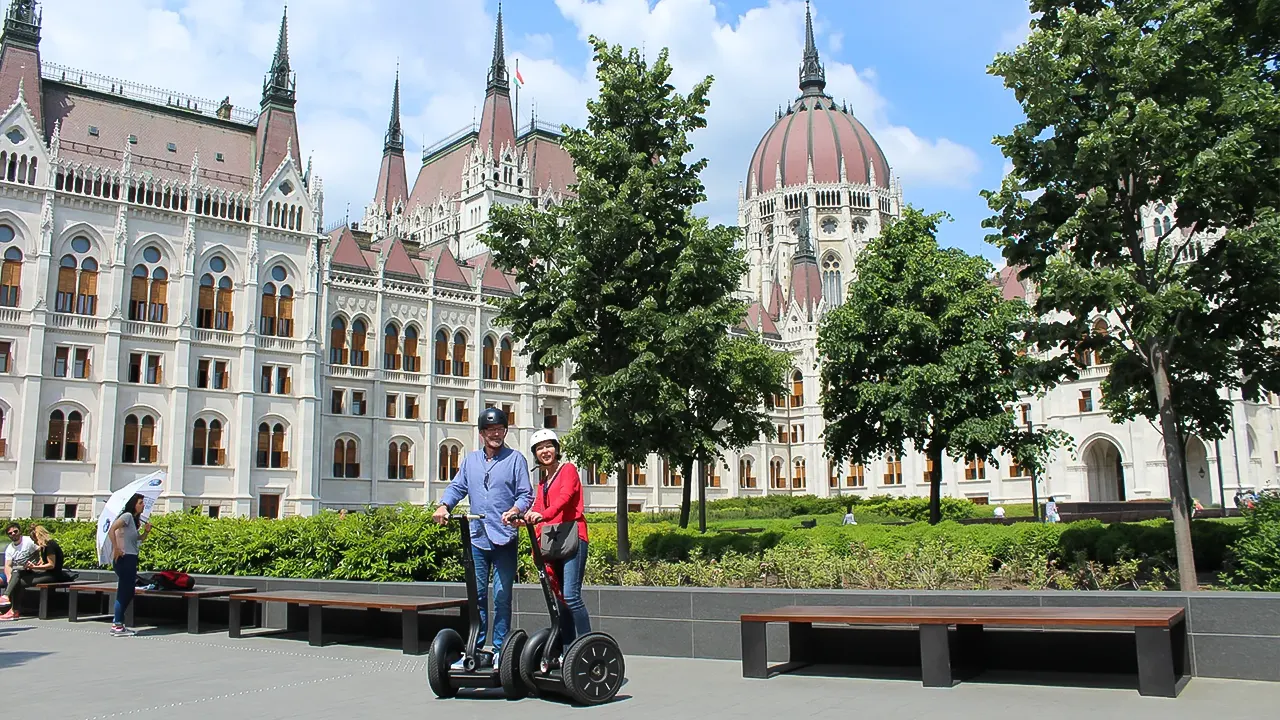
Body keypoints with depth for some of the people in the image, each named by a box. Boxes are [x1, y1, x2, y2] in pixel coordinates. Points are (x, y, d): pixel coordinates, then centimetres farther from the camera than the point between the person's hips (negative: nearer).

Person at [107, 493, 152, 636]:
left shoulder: (134, 519, 17)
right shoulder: (127, 516, -10)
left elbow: (138, 539, 20)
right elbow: (111, 530, -23)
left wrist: (146, 531, 3)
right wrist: (116, 548, -22)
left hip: (131, 559, 9)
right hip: (124, 558, -9)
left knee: (128, 592, 12)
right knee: (124, 592, -5)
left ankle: (117, 623, 18)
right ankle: (117, 626, -1)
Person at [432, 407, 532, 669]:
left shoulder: (515, 459, 3)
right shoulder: (470, 460, 16)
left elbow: (525, 494, -2)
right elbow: (457, 487, 13)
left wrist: (515, 510, -21)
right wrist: (444, 506, -6)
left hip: (505, 539, -3)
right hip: (477, 538, 4)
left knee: (502, 597, 0)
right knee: (476, 596, 7)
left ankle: (500, 650, 9)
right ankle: (474, 650, 14)